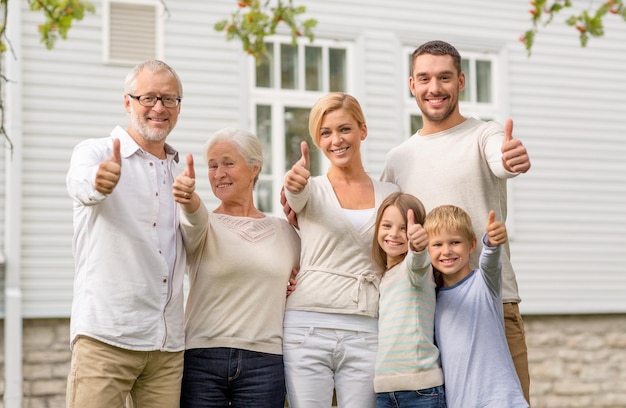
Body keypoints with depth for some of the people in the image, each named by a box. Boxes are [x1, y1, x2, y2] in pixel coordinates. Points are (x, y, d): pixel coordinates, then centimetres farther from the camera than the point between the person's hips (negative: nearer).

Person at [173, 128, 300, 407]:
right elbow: (196, 222, -21)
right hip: (202, 360, -1)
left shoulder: (284, 231, 11)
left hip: (265, 362, 2)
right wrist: (189, 202, -43)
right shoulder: (204, 226, 3)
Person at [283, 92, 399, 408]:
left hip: (366, 334, 2)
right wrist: (295, 184, -41)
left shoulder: (390, 195, 12)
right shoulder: (313, 189, 6)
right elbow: (297, 196, -19)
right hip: (307, 329, -1)